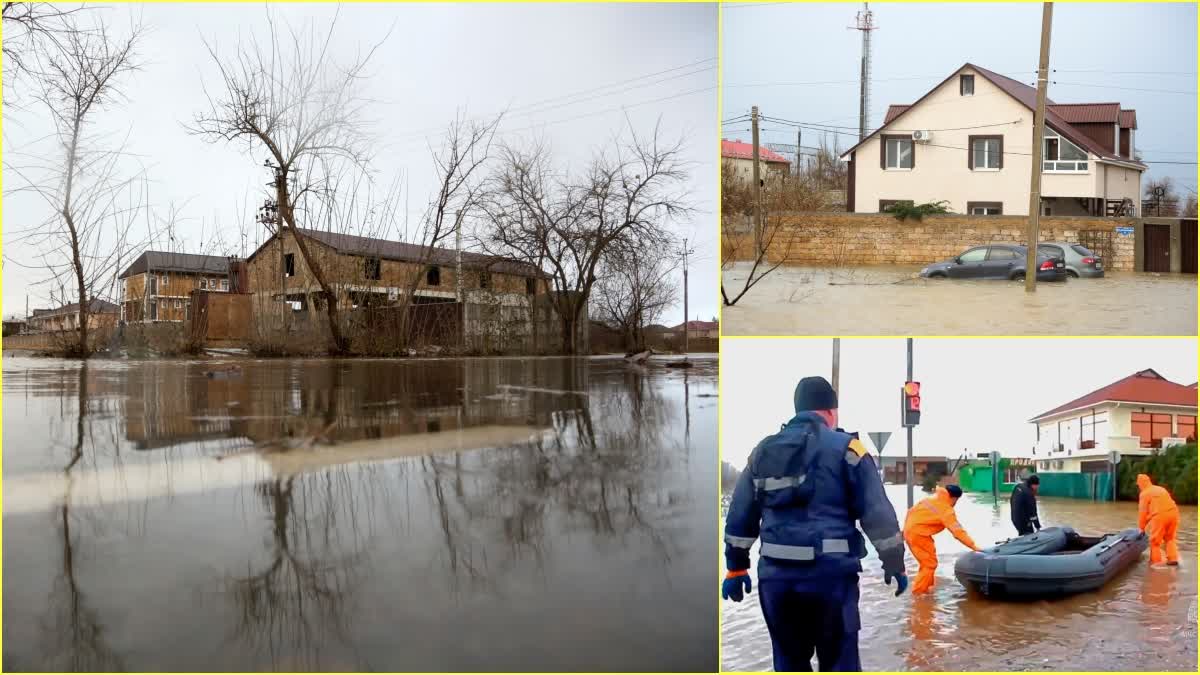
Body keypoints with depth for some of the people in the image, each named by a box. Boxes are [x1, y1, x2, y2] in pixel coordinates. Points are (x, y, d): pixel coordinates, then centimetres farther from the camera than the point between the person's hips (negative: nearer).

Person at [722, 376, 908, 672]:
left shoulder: (763, 451, 13)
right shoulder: (846, 448, 0)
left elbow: (739, 515, 14)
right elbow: (877, 513, -3)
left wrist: (736, 567, 20)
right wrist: (894, 563, 7)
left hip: (776, 574, 4)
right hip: (830, 572, -4)